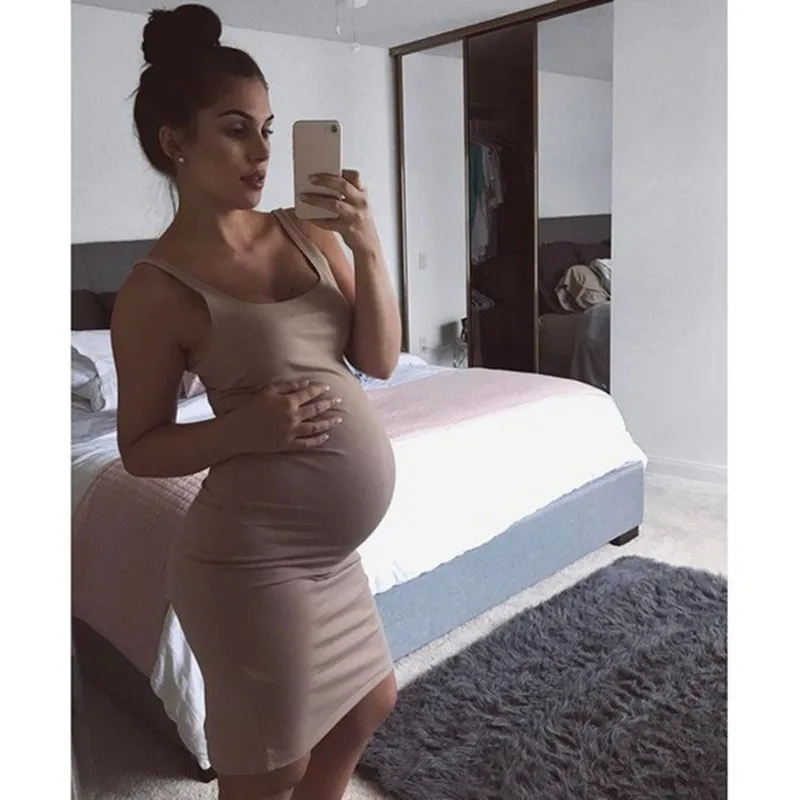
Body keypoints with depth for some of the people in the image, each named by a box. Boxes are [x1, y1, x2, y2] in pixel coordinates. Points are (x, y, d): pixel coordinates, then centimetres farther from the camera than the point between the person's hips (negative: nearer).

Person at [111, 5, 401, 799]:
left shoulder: (305, 231, 2)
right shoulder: (157, 288, -14)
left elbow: (380, 360, 0)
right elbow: (140, 450, -8)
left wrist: (367, 249, -13)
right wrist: (244, 428, -25)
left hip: (327, 552, 7)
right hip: (252, 560, -6)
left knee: (369, 706, 26)